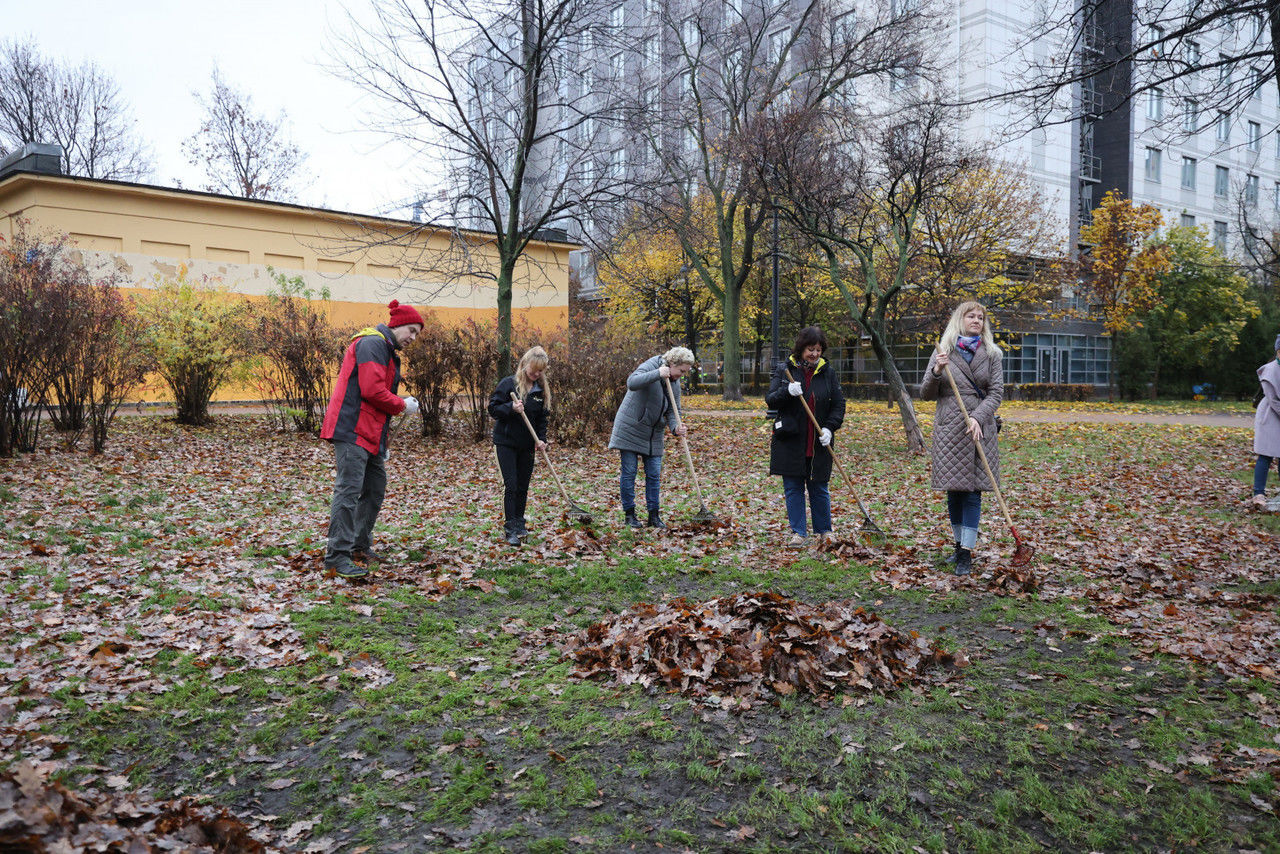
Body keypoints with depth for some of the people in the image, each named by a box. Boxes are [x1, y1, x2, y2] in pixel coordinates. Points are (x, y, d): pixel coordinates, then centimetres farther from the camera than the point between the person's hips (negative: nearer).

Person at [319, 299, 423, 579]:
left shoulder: (387, 351, 23)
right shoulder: (372, 344, -11)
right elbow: (372, 390, -21)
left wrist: (385, 434, 18)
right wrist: (402, 405, -7)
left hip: (371, 434, 11)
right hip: (353, 430, -11)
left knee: (375, 488, 15)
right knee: (349, 489, -10)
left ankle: (360, 546, 26)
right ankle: (337, 555, -7)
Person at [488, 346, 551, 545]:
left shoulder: (541, 390, 6)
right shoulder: (508, 383, -8)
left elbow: (542, 418, 11)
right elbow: (492, 408, -8)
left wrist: (541, 439, -3)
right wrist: (511, 408, -26)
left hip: (527, 446, 5)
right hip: (505, 443, -4)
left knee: (523, 486, 10)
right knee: (510, 485, -8)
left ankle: (519, 524, 23)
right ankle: (509, 529, -5)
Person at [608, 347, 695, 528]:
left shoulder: (675, 384, 8)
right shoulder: (649, 367, -15)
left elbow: (672, 411, 6)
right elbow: (632, 383, -35)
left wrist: (675, 428, -14)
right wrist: (658, 374, -36)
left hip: (653, 434, 7)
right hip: (630, 429, -7)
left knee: (654, 474, 5)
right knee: (628, 472, -2)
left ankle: (654, 515, 12)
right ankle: (629, 514, 8)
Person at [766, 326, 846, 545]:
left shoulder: (828, 372, 4)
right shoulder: (784, 369, 1)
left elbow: (839, 404, 5)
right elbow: (770, 400, -3)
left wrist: (829, 428, -10)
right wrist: (787, 392, -23)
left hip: (818, 442, 0)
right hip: (790, 441, 0)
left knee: (819, 488, 7)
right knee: (793, 488, 4)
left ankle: (824, 530, 23)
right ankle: (798, 532, 14)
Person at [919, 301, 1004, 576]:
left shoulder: (992, 354, 7)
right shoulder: (942, 352, 7)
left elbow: (996, 393, 0)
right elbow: (926, 394, 6)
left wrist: (978, 418, -16)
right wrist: (936, 372, -14)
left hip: (979, 428, -1)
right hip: (948, 429, 1)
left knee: (972, 491, -4)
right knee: (953, 490, 7)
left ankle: (967, 553, -2)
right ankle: (960, 545, 23)